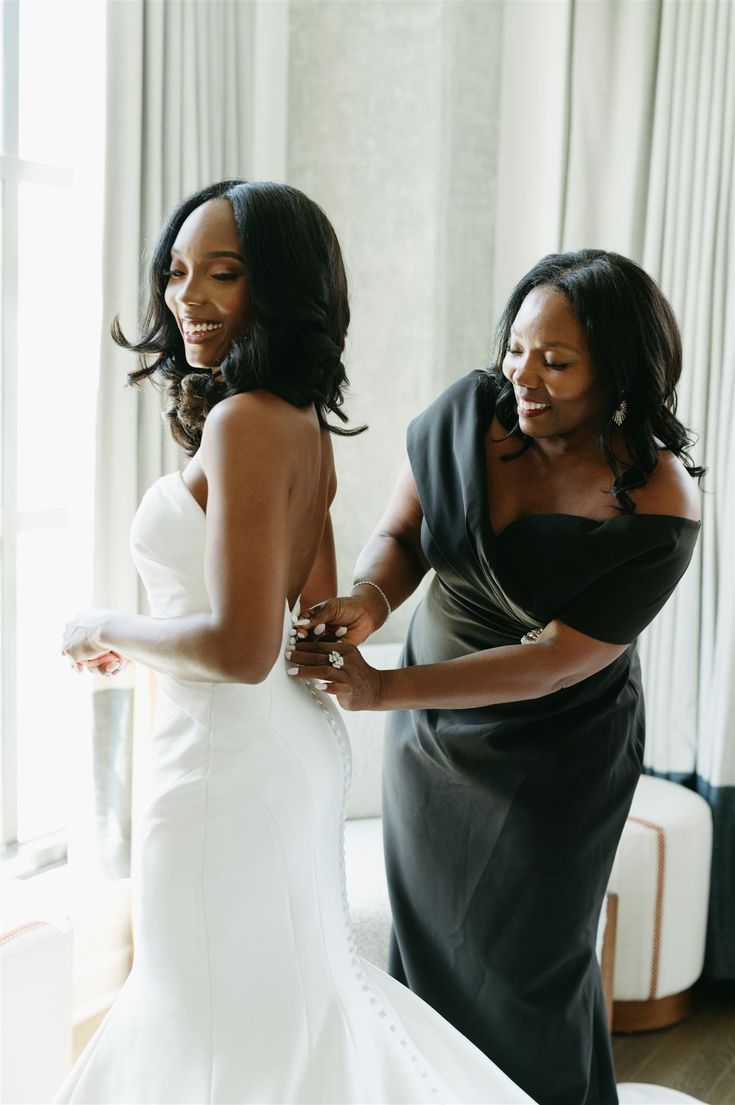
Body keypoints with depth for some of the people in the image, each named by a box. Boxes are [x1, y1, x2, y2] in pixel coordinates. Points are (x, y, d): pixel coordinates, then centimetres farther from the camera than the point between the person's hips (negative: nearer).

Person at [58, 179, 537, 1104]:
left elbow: (240, 648, -27)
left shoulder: (243, 421, -22)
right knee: (289, 984, 26)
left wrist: (106, 633, -11)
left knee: (231, 1030, 11)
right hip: (298, 750, 9)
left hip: (227, 764, -9)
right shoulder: (304, 425, 6)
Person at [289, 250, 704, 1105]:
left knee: (527, 961, 12)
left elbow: (555, 659, -27)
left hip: (553, 758, -4)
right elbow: (398, 536, -7)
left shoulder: (656, 510, -27)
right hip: (431, 731, 5)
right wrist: (368, 599, -31)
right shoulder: (469, 410, -15)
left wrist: (384, 688, -34)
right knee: (426, 935, 19)